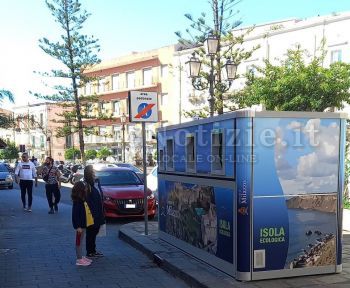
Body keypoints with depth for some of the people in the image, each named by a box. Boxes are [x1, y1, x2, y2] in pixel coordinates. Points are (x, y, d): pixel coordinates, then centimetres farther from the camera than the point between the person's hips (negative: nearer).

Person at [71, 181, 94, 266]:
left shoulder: (82, 200, 7)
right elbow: (75, 215, -23)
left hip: (83, 224, 9)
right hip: (80, 225, -9)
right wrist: (78, 226, -22)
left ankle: (81, 257, 28)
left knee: (81, 241, 17)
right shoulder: (77, 202, -22)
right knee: (79, 242, 0)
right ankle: (79, 260, 7)